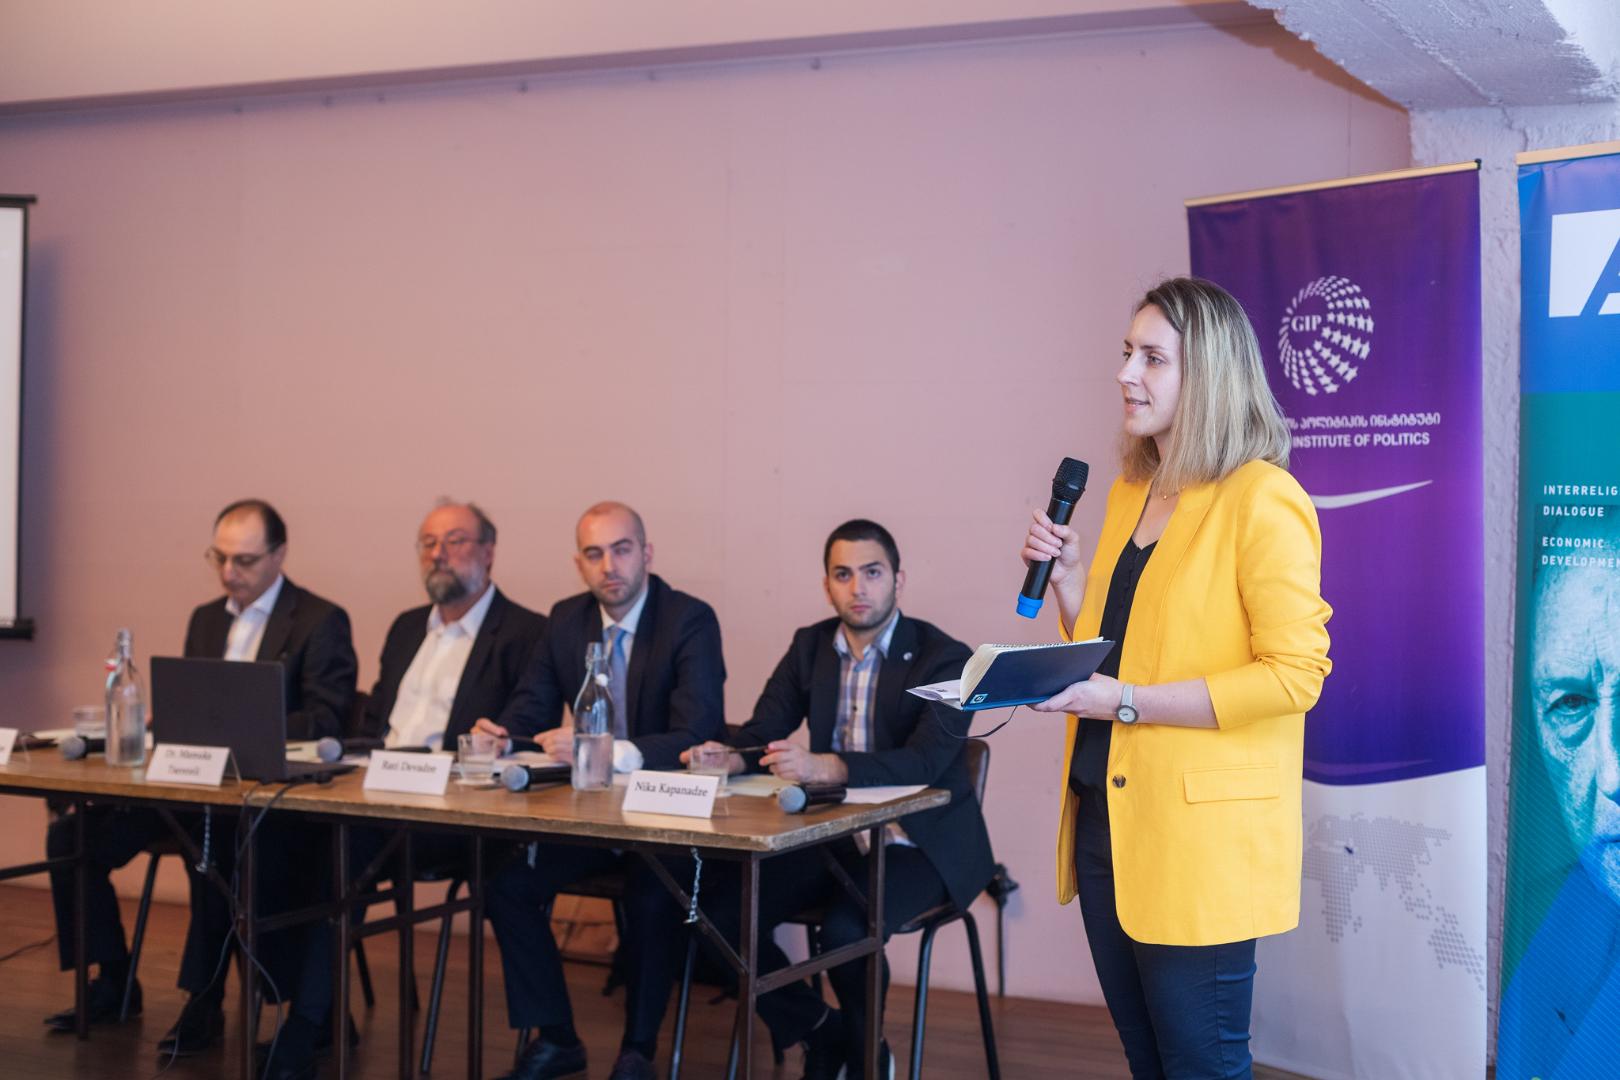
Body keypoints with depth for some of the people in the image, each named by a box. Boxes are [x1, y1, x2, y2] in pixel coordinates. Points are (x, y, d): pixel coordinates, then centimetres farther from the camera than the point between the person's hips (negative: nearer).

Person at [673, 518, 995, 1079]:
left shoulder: (944, 658, -11)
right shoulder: (810, 645, 7)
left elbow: (926, 760, -26)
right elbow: (763, 730, 3)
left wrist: (827, 767, -42)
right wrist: (728, 756, -23)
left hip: (916, 843, -5)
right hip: (832, 836, 6)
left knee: (845, 928, -32)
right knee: (720, 910, -15)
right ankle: (820, 1034, 8)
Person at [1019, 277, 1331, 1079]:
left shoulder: (1262, 500, -12)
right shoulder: (1131, 492, 13)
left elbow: (1293, 674, -18)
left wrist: (1127, 703, -20)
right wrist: (1068, 578, 3)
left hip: (1197, 838, -8)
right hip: (1105, 819, 8)